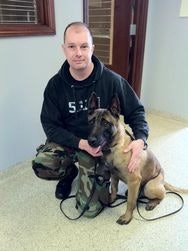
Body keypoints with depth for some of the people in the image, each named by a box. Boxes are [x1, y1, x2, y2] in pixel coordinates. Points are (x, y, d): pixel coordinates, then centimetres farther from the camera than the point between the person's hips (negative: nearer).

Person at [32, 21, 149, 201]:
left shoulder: (112, 80, -16)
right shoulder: (55, 85, -12)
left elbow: (136, 111, -7)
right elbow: (50, 125, -11)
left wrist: (140, 139, -27)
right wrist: (81, 144, -26)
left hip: (101, 142, -1)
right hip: (69, 140, 2)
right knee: (41, 165, -25)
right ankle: (69, 171, 10)